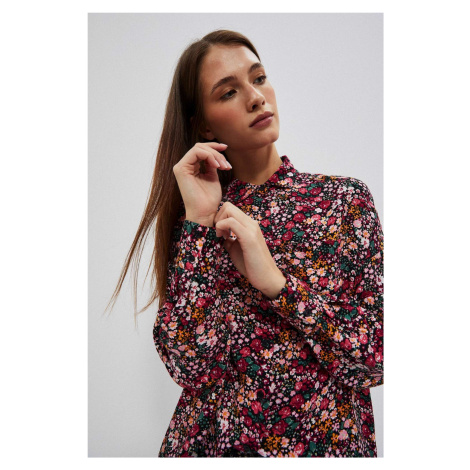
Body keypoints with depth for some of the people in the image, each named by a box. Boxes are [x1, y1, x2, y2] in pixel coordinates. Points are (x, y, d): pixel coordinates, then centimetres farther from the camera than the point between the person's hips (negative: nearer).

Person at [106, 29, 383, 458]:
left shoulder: (344, 197, -7)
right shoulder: (193, 219, -4)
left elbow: (380, 358, -12)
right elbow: (189, 365, -16)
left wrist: (275, 280, -21)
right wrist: (198, 221, -19)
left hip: (326, 441, 0)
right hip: (209, 439, 1)